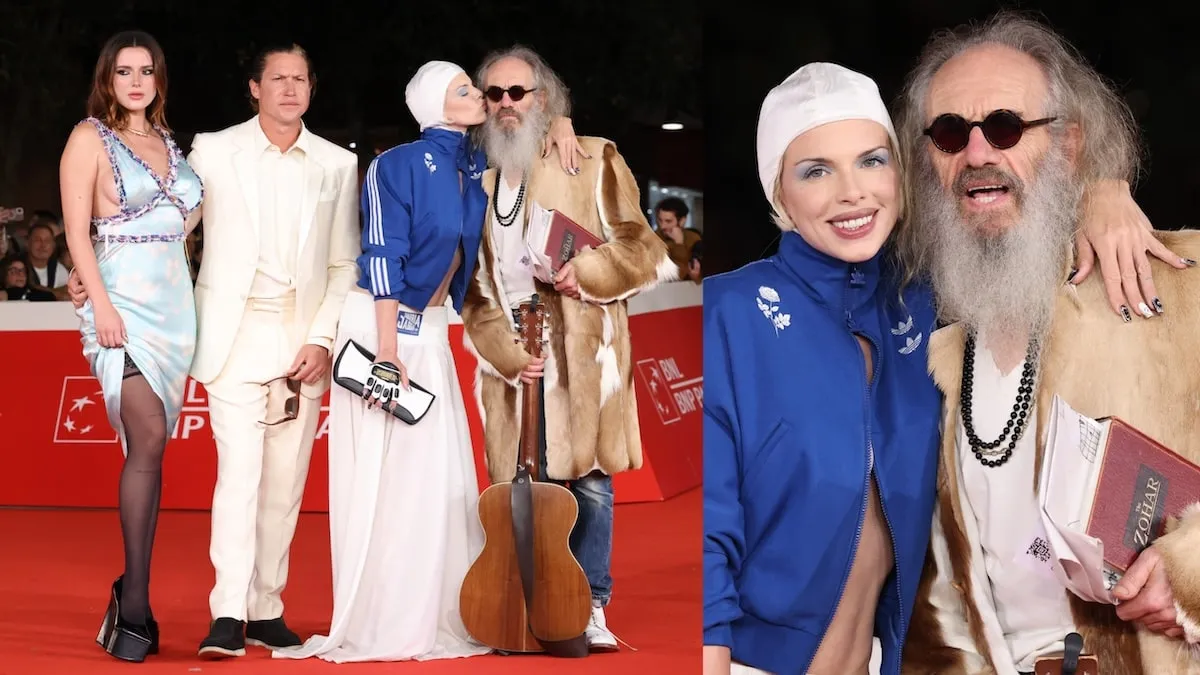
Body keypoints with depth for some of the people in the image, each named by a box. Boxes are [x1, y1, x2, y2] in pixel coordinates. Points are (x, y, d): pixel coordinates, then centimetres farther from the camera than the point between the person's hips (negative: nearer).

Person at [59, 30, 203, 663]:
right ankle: (135, 603, -13)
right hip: (124, 301, -6)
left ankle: (132, 596, 9)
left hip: (175, 298, 6)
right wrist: (101, 301, -16)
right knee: (149, 441, -17)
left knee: (149, 447, 4)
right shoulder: (90, 138, 0)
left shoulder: (167, 141, 17)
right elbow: (77, 230, -7)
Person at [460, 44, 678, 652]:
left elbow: (639, 249, 3)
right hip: (508, 354, 2)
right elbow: (473, 287, 10)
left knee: (589, 479, -4)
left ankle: (589, 611, 6)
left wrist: (586, 270, -15)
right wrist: (506, 353, -4)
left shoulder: (593, 160, 6)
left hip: (580, 347, -2)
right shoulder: (477, 181, 14)